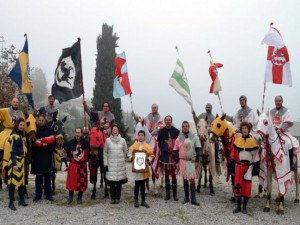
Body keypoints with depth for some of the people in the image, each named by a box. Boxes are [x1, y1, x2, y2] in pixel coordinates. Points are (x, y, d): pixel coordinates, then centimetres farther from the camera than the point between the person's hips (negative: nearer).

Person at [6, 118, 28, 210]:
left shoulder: (23, 135, 14)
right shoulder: (14, 136, -11)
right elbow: (13, 151, -15)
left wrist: (25, 161, 16)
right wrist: (14, 164, -20)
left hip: (22, 161, 8)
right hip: (16, 161, -8)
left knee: (22, 181, 13)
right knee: (13, 182, -4)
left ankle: (22, 200, 23)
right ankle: (11, 203, 3)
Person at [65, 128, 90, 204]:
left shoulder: (85, 143, -5)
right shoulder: (70, 143, -3)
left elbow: (89, 153, 6)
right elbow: (67, 152, 12)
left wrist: (85, 160, 4)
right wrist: (71, 158, 9)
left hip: (82, 165, 0)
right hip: (73, 165, 0)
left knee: (82, 182, 3)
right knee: (71, 181, 3)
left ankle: (80, 198, 17)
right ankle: (70, 197, 20)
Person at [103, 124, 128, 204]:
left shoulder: (122, 140, 4)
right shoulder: (108, 140, 1)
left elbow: (125, 151, 15)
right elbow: (105, 152, 3)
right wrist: (105, 164, 0)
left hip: (120, 164, 1)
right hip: (111, 164, -1)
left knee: (119, 182, 1)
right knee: (112, 182, -2)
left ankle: (118, 198, 12)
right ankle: (112, 198, 10)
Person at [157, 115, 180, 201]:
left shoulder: (176, 131, -2)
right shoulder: (161, 131, 5)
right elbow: (159, 144, 9)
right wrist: (159, 157, 8)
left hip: (173, 155, -2)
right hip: (164, 156, 2)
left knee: (173, 174, -1)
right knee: (166, 174, 8)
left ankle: (175, 194, 9)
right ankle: (167, 194, 17)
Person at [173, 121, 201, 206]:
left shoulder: (194, 137, 1)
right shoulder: (179, 138, 5)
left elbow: (198, 149, 2)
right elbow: (176, 151, 7)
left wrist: (197, 161, -3)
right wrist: (177, 162, 2)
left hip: (192, 161, -2)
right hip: (182, 161, 2)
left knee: (192, 180, -4)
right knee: (185, 179, 10)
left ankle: (193, 199, 0)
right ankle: (186, 197, 19)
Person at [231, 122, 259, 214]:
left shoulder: (253, 141, -4)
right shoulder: (237, 140, 3)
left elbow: (255, 155, -2)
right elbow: (234, 154, 7)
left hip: (249, 166, -2)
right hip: (239, 166, 2)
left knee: (247, 186, 2)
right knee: (238, 185, 4)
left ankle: (244, 207, 14)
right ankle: (238, 206, 14)